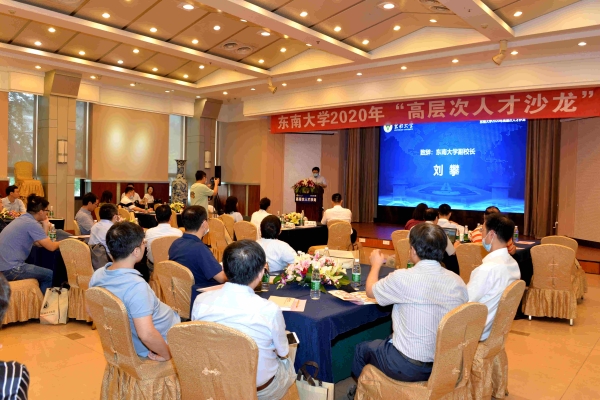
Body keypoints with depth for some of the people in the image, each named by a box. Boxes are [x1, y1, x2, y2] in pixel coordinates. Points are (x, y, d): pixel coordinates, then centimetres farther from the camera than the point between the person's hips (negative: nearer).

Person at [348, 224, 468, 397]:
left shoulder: (403, 278, -22)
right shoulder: (458, 282, -7)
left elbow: (371, 291, -3)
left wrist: (376, 264, 16)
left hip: (409, 367, -6)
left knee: (362, 349, 22)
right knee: (389, 341, 31)